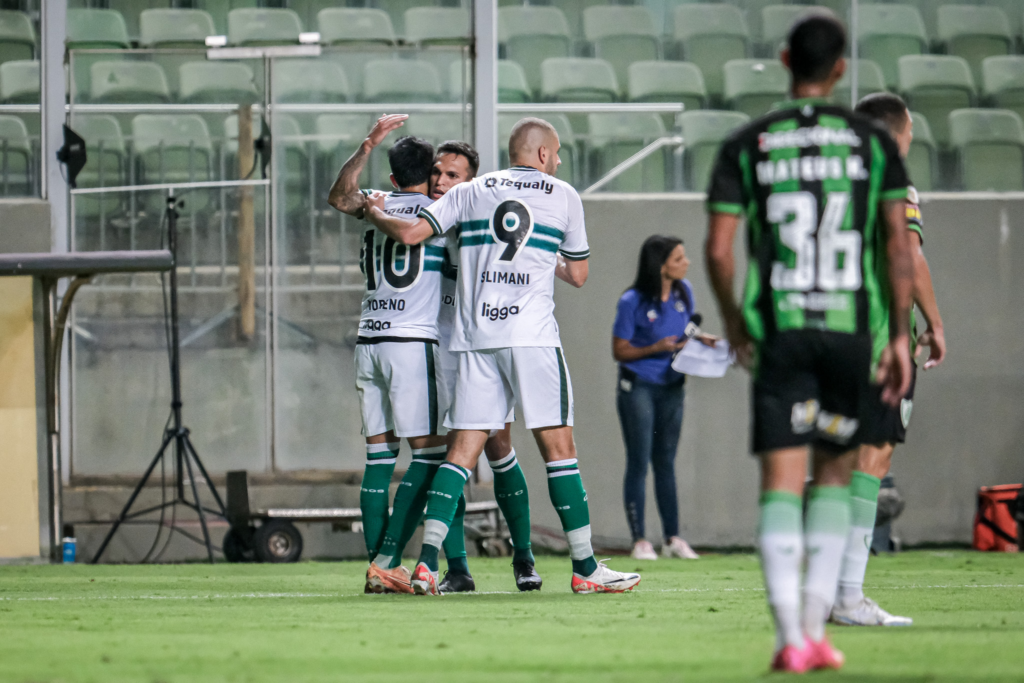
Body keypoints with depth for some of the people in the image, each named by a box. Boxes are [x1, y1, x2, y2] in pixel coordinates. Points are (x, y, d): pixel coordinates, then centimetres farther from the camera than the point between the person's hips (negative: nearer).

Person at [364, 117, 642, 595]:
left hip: (474, 339, 3)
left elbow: (409, 233, 6)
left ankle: (427, 561, -6)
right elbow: (578, 275, 14)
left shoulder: (470, 192, 12)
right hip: (532, 336, -3)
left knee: (463, 451, 4)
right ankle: (585, 568, -1)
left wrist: (376, 215, 26)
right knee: (558, 447, 0)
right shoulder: (564, 197, 8)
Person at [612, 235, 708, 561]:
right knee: (639, 462, -2)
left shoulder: (684, 292, -1)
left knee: (665, 461, 11)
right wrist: (655, 349, -23)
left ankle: (673, 539, 14)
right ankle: (639, 541, 2)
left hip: (671, 387, 5)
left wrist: (699, 339, -6)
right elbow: (619, 350, -10)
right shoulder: (633, 302, -17)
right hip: (638, 387, -5)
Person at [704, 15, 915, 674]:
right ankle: (816, 629, 8)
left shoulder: (746, 145, 4)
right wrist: (900, 336, 3)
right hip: (853, 326, 0)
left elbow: (718, 249, 0)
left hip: (779, 330, 0)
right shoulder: (873, 142, 4)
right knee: (836, 477, 15)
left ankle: (789, 637, -14)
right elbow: (898, 242, -2)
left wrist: (734, 323, 16)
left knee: (781, 487, -2)